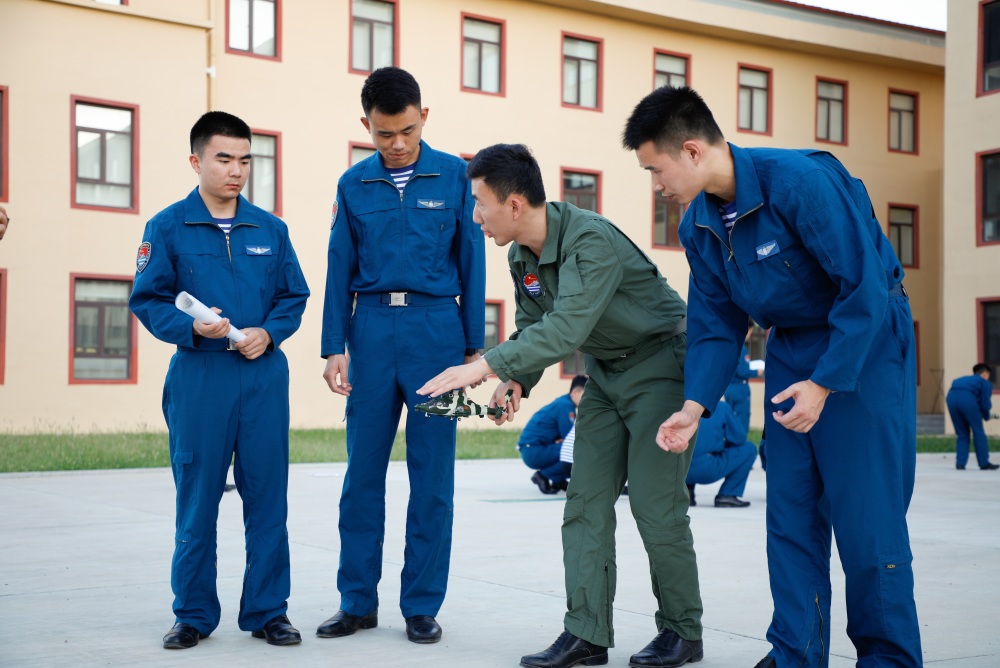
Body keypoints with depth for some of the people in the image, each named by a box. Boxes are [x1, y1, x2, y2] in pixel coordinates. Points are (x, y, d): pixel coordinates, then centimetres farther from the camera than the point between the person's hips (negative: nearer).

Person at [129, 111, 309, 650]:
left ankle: (267, 611, 16)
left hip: (264, 375, 2)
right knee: (197, 499, 4)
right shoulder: (167, 228, 2)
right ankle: (194, 614, 18)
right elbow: (147, 300, 0)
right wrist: (193, 327, -17)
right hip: (199, 378, -2)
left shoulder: (271, 229, 10)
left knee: (267, 497, 4)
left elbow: (295, 296, 11)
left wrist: (267, 332, -7)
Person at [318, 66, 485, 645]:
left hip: (436, 328, -2)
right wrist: (335, 348, 3)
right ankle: (358, 601, 16)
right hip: (372, 330, 2)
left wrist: (474, 346, 1)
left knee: (432, 476, 2)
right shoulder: (354, 184, 8)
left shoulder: (455, 176, 2)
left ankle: (422, 605, 13)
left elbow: (472, 264, 4)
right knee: (363, 472, 4)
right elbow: (340, 271, 9)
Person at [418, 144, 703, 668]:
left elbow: (567, 329, -38)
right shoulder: (521, 255, 0)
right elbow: (531, 327, 10)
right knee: (586, 502, 2)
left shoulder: (592, 240, -28)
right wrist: (516, 382, -9)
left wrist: (487, 366, -39)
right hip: (605, 372, 8)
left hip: (660, 363, -8)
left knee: (656, 506, -7)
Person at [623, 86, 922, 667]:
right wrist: (696, 407, -8)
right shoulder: (699, 226, -2)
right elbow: (716, 325, 5)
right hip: (791, 347, 7)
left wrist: (825, 383, -25)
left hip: (867, 342, -7)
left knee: (866, 510, -6)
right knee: (790, 510, 5)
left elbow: (865, 287, -24)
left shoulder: (802, 181, -24)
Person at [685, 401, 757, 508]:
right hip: (706, 471, -5)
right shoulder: (722, 407, 9)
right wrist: (724, 444, 28)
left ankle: (686, 489, 18)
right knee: (749, 449, 14)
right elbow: (739, 438, 8)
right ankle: (727, 495, 6)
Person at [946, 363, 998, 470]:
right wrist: (986, 416, 29)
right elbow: (985, 404, 8)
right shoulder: (986, 383, 20)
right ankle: (984, 463, 16)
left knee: (962, 433, 19)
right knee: (978, 432, 11)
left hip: (951, 398, 5)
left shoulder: (962, 380, 37)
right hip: (967, 399, -5)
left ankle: (960, 463, 11)